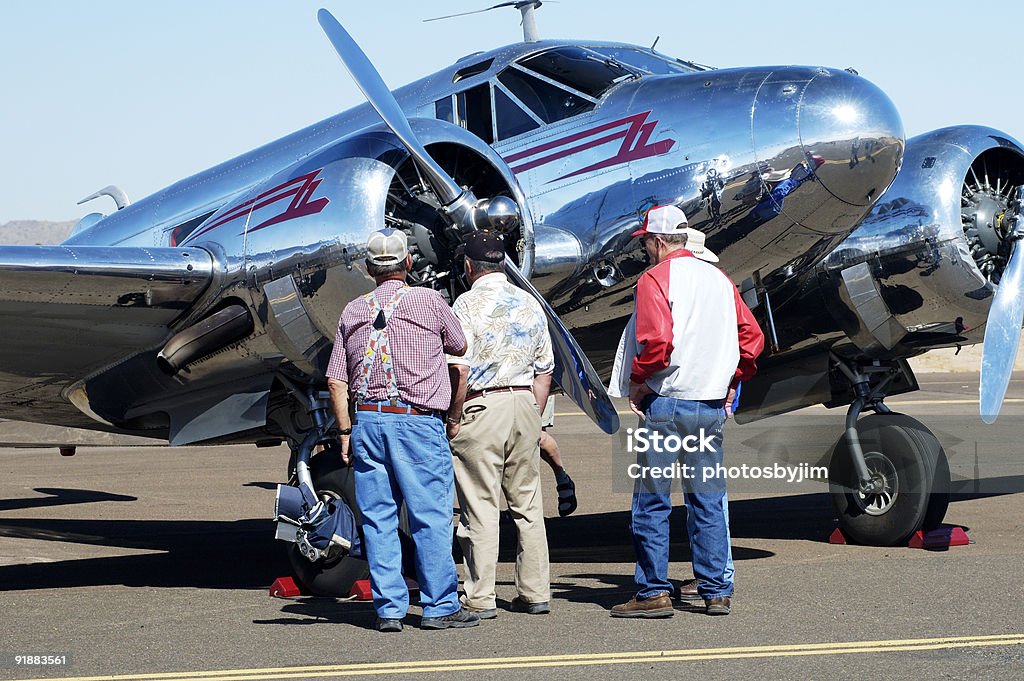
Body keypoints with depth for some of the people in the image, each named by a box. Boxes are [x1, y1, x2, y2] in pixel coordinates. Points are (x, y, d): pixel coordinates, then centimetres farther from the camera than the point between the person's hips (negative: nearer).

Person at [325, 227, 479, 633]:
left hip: (367, 420, 4)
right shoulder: (428, 301, -1)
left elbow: (336, 381, 7)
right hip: (417, 421, -4)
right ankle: (440, 606, 3)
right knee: (431, 517, 1)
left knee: (378, 519, 6)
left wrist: (346, 432, 11)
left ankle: (389, 608, 7)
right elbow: (459, 346, 15)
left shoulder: (353, 312, 10)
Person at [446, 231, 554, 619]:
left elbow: (460, 369, -14)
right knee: (527, 503, 11)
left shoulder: (468, 304, -6)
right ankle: (535, 594, 13)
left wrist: (454, 420, -6)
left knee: (480, 507, -2)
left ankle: (481, 599, 0)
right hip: (524, 404, 5)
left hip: (480, 408, -5)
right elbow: (544, 372, 12)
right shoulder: (530, 304, 12)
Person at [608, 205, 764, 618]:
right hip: (713, 405, 6)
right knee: (709, 502, 11)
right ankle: (717, 592, 12)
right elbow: (752, 337, 13)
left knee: (652, 502, 1)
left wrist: (637, 382, -7)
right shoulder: (718, 279, 12)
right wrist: (731, 383, 19)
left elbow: (656, 340, -21)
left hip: (665, 403, -6)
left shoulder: (656, 279, -8)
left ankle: (653, 593, 1)